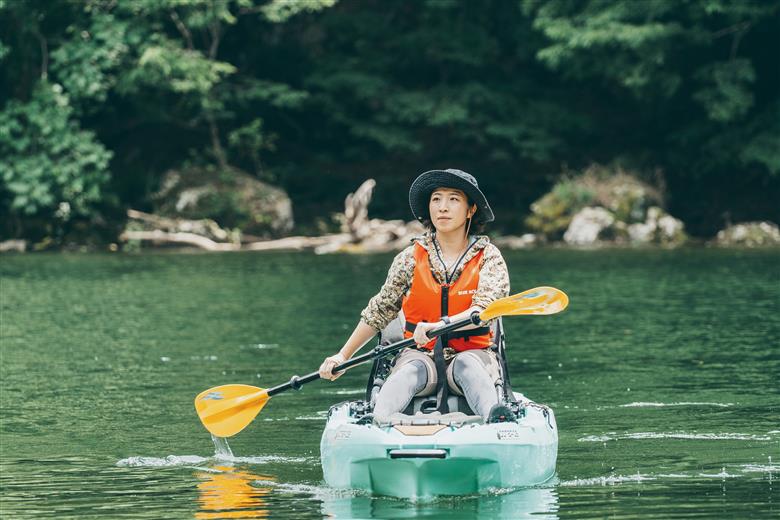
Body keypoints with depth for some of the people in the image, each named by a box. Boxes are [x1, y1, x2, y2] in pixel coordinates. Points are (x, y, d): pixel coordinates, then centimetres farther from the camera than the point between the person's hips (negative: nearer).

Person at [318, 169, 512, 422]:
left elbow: (484, 309, -15)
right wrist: (342, 356, 12)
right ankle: (374, 423, -61)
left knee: (466, 365, -36)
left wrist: (439, 325, -33)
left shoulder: (488, 257, 2)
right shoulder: (410, 258, 7)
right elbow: (379, 311, 15)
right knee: (411, 371, -33)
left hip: (472, 352, -1)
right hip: (421, 354, 1)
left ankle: (495, 419, -64)